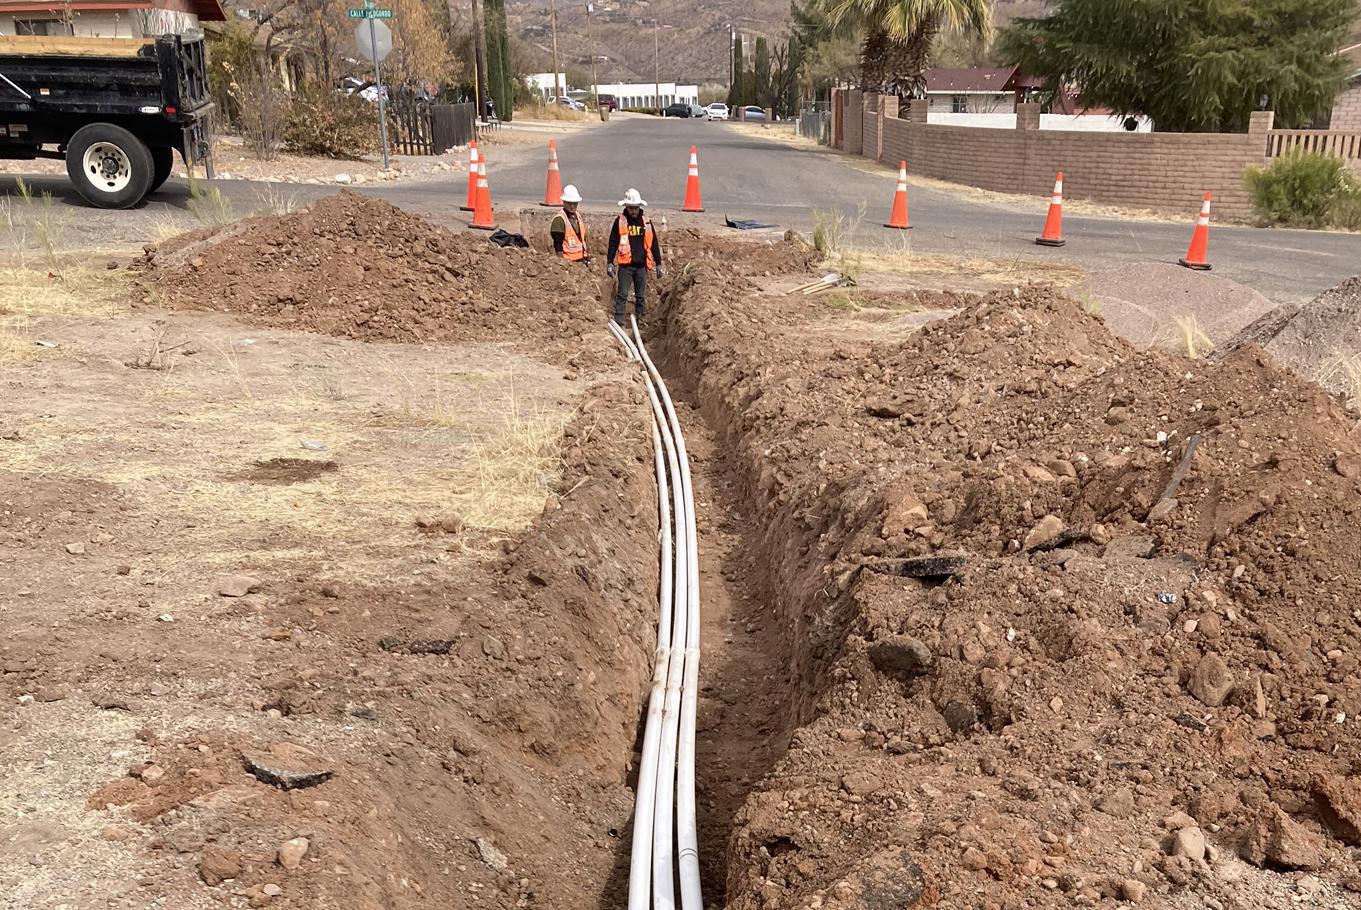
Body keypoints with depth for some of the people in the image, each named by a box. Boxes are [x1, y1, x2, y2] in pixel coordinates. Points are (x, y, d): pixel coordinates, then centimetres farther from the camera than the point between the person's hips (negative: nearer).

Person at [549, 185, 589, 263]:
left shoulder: (578, 217, 13)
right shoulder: (559, 219, -12)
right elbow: (557, 244, -15)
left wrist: (587, 255, 17)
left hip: (581, 259, 8)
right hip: (568, 261, -8)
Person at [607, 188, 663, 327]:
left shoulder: (646, 222, 9)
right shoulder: (620, 221, 2)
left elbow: (654, 244, 13)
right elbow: (613, 243, 2)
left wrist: (658, 263, 11)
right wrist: (610, 262, -3)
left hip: (642, 265, 3)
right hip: (625, 265, -2)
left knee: (641, 296, 8)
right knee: (622, 295, -4)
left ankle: (641, 319, 15)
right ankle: (619, 320, -4)